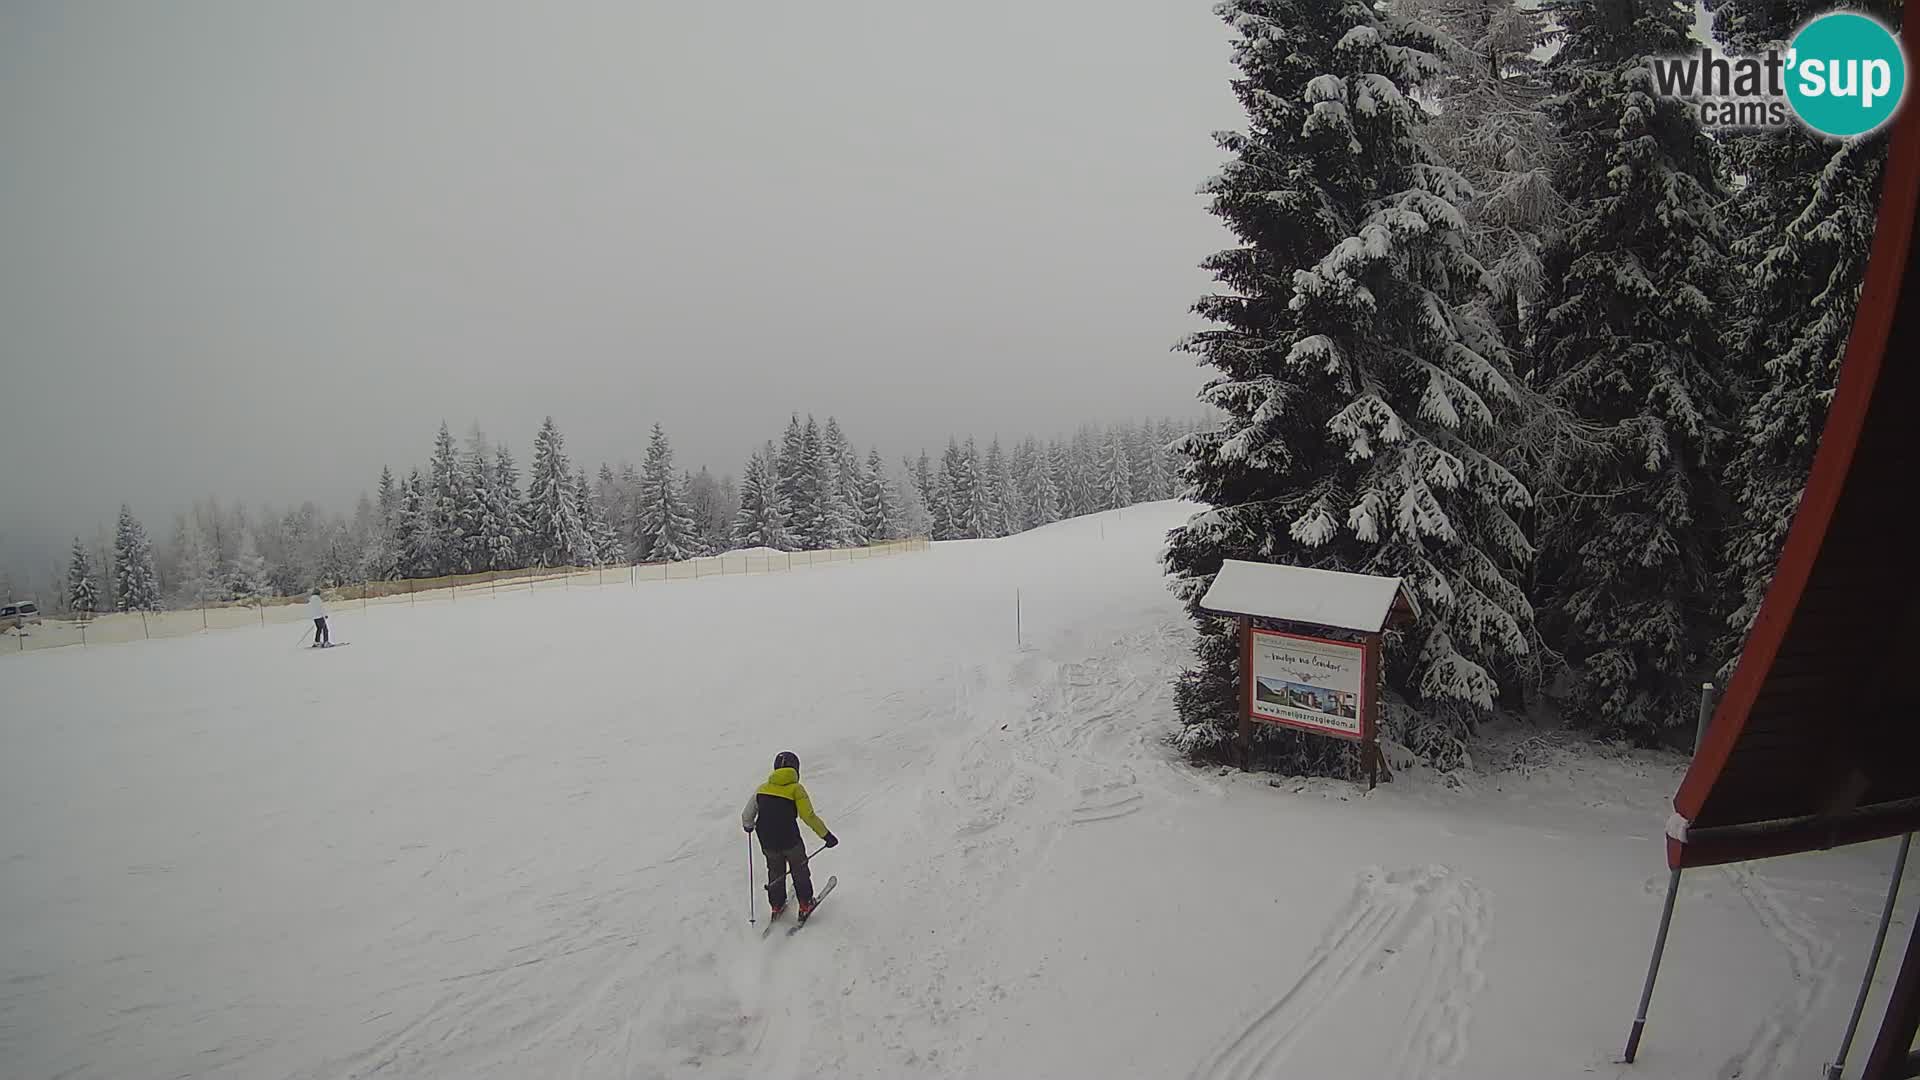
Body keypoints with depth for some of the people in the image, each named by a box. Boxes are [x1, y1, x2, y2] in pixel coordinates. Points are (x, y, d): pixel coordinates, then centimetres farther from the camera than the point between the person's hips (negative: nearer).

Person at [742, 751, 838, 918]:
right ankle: (805, 905, 28)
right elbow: (809, 817, -17)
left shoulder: (762, 789, 1)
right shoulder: (796, 789, -11)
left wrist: (749, 826, 29)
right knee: (800, 872, 20)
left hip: (767, 842, 3)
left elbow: (746, 816, 7)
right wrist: (826, 835, -10)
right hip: (790, 842, -3)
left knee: (775, 873, 25)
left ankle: (777, 906, 34)